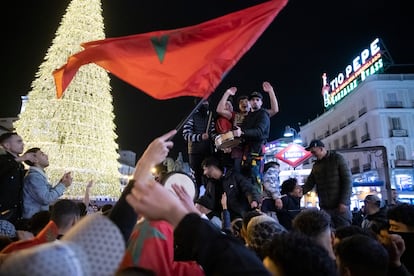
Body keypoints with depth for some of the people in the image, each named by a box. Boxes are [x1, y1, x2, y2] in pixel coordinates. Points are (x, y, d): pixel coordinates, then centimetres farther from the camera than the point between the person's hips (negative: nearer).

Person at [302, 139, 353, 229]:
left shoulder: (338, 159, -3)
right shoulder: (316, 165, 13)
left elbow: (347, 180, -8)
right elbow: (309, 183, 8)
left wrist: (344, 202, -15)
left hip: (340, 206, -4)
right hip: (324, 208, 5)